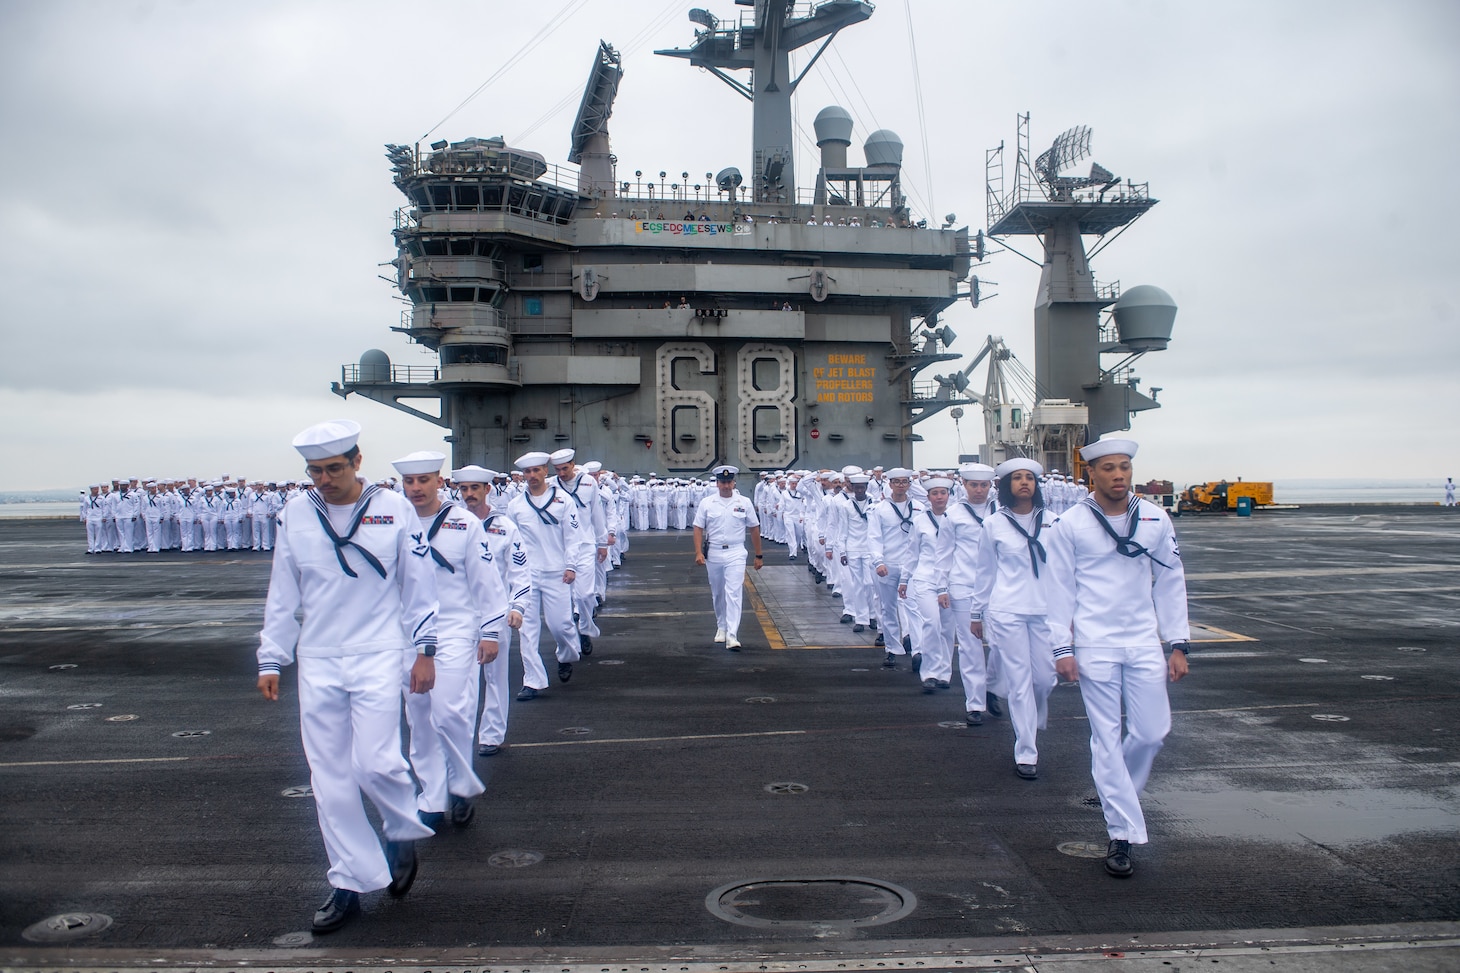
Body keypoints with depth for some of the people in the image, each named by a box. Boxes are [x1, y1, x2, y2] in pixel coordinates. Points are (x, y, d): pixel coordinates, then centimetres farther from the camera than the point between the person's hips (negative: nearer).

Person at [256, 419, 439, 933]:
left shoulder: (394, 509, -4)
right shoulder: (295, 515, 2)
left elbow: (418, 583, 1)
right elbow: (282, 593, 9)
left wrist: (424, 650, 0)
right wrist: (270, 660, 8)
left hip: (376, 657, -3)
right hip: (316, 663, 3)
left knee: (375, 763, -11)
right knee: (329, 778, 7)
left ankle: (403, 832, 21)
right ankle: (348, 884, 19)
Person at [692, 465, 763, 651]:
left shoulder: (744, 503, 0)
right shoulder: (707, 503, 1)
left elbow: (754, 529, 6)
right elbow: (698, 528, 2)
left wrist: (758, 555, 7)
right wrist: (698, 552, -10)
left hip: (736, 553, -2)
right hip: (713, 553, 2)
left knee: (733, 594, -11)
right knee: (718, 594, 14)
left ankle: (732, 636, -15)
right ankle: (721, 627, 34)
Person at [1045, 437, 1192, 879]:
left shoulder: (1154, 519, 3)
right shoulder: (1070, 524, -4)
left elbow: (1171, 581, 8)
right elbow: (1061, 588, -1)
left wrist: (1178, 643, 6)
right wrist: (1062, 648, -6)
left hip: (1144, 643, 3)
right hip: (1094, 645, -3)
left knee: (1153, 732, 3)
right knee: (1107, 738, 1)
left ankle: (1116, 795, 31)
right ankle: (1122, 833, 8)